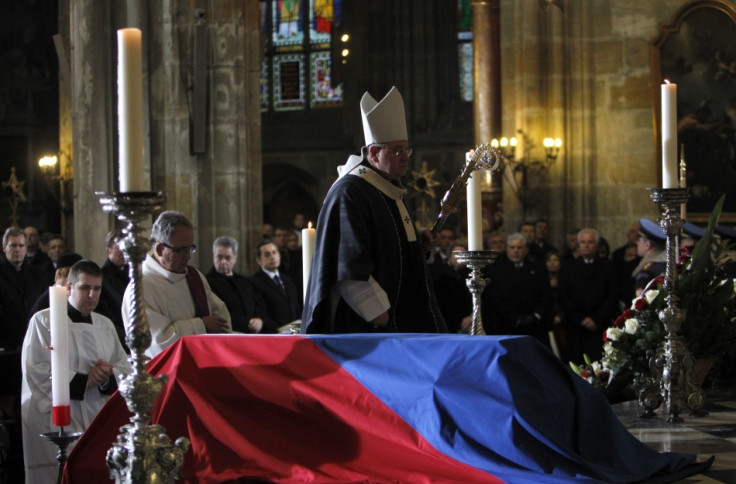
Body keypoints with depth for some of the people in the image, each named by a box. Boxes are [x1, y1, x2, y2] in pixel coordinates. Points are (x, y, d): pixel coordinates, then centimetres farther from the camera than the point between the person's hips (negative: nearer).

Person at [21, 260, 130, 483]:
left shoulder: (105, 325, 18)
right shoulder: (43, 321, 0)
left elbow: (125, 369, 13)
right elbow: (35, 371, -10)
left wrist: (108, 377, -10)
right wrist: (83, 381, -13)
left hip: (100, 419, 5)